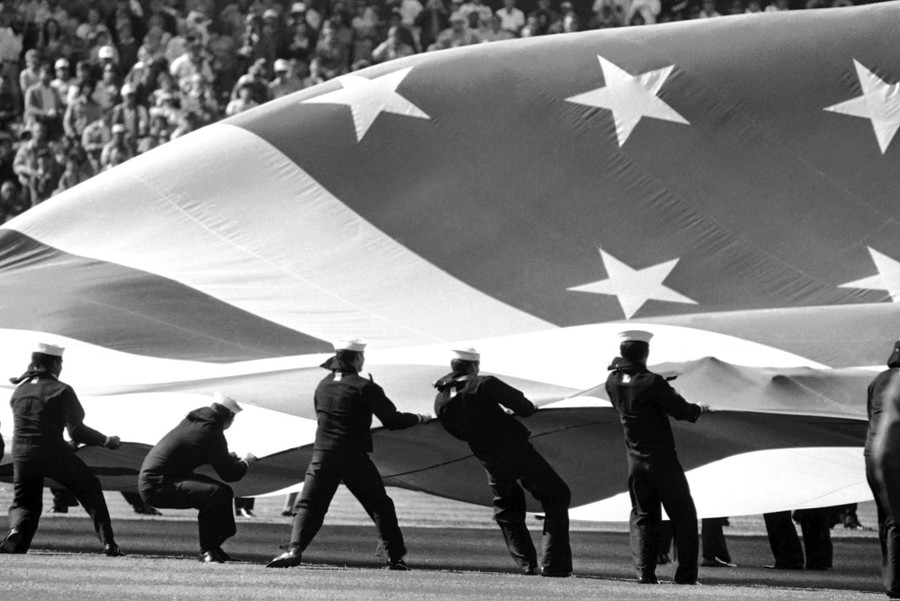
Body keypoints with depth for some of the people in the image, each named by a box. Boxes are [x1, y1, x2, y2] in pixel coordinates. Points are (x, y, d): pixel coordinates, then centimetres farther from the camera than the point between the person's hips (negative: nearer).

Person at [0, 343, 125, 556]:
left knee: (24, 503, 18)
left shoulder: (18, 391, 10)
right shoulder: (61, 391, -6)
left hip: (22, 456, 4)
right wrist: (106, 441, 2)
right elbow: (77, 432, -10)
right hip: (54, 454, -4)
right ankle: (108, 543, 11)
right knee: (90, 489, 16)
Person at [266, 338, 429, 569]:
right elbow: (392, 420, -7)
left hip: (322, 456, 3)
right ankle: (395, 557, 10)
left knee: (308, 506, 2)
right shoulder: (364, 387, -7)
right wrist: (418, 419, 11)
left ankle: (294, 549, -20)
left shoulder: (323, 385, 10)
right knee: (380, 506, 10)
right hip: (355, 459, -3)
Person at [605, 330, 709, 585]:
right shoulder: (652, 383, -19)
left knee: (643, 516, 13)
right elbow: (683, 411, -14)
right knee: (683, 516, 5)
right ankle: (686, 574, 2)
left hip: (636, 461, 5)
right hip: (662, 459, -5)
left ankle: (645, 571, 0)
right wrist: (699, 410, 7)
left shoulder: (613, 382, -1)